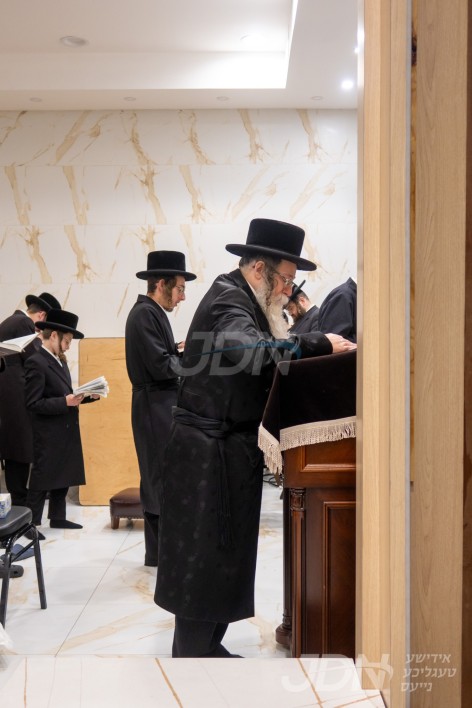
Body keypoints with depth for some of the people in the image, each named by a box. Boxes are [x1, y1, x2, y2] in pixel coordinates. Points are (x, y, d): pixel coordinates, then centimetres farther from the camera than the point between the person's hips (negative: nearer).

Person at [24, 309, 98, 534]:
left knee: (63, 477, 16)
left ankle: (58, 518, 27)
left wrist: (86, 396, 2)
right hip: (48, 435, -9)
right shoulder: (35, 363, -16)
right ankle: (31, 523, 8)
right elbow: (33, 403, -20)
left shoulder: (60, 361, 12)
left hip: (65, 431, 9)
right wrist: (66, 402, -25)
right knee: (41, 481, -2)